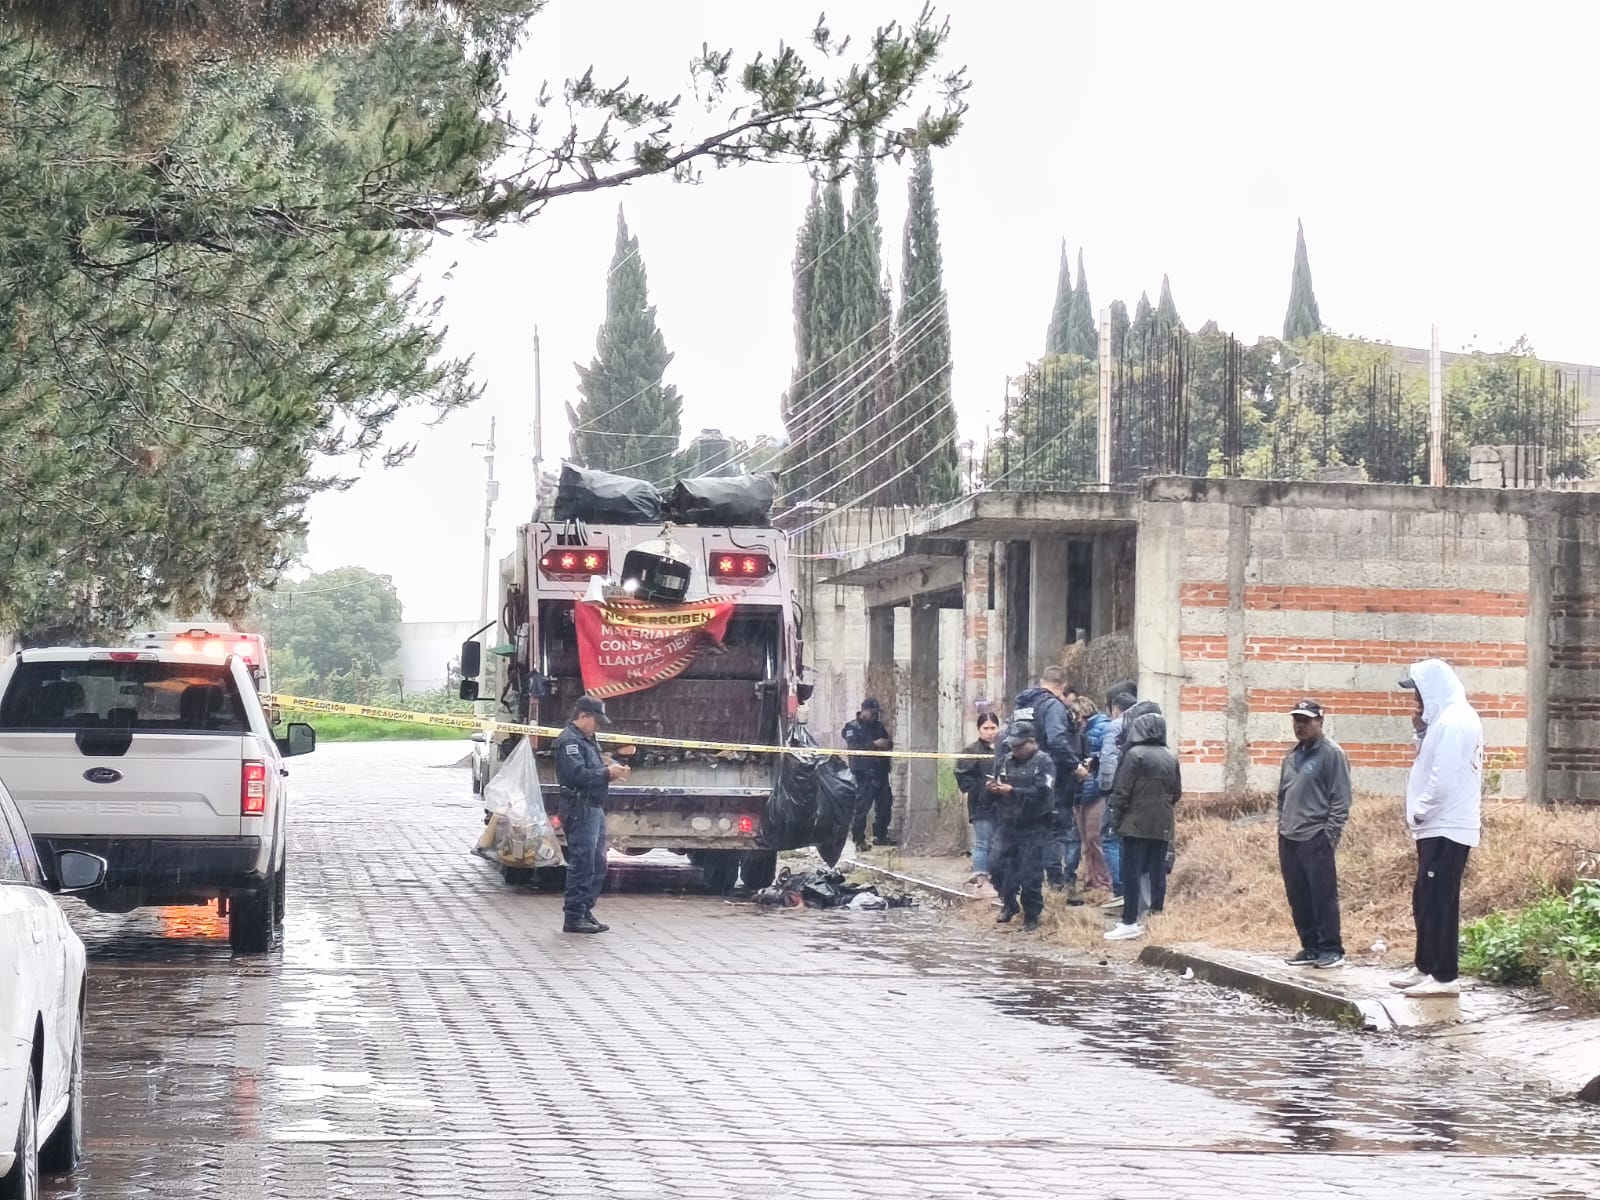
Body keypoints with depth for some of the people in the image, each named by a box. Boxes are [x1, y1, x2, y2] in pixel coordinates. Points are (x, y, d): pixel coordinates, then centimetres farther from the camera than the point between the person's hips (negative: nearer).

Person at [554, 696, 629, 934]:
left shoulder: (586, 740, 21)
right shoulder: (569, 741, -12)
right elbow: (576, 774, -24)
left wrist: (611, 770, 4)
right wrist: (607, 773, -19)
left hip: (594, 809, 11)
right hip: (580, 810, -11)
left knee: (597, 865, 14)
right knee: (582, 865, -8)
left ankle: (584, 912, 21)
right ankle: (573, 917, -4)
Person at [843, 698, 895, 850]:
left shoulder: (879, 726, 17)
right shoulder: (853, 728, -2)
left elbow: (889, 744, 22)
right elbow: (854, 748, -16)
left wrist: (888, 743, -3)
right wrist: (874, 744, -23)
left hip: (880, 770, 6)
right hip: (863, 773, -6)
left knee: (885, 803, 7)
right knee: (862, 805, -8)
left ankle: (880, 835, 19)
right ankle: (859, 839, -5)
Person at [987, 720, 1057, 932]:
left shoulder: (1044, 763, -8)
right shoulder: (1005, 760, 9)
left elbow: (1042, 794, -20)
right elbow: (996, 786, 17)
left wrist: (1013, 791, -23)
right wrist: (992, 788, -7)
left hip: (1033, 827, -5)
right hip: (1007, 823, 5)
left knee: (1030, 872, -2)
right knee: (997, 862, 0)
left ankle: (1032, 915, 13)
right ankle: (1009, 903, 22)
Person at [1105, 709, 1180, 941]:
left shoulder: (1135, 754, -11)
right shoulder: (1170, 757, 7)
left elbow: (1122, 791, -11)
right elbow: (1176, 792, 11)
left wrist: (1116, 818, -2)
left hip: (1137, 823, -5)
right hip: (1163, 825, 5)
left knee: (1131, 872, -3)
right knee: (1157, 871, 10)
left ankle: (1130, 922, -5)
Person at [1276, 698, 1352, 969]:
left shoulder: (1331, 754, -4)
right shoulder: (1291, 757, 19)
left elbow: (1341, 799, -9)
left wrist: (1330, 834, -14)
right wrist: (1282, 827, 15)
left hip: (1316, 839, -8)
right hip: (1288, 840, 8)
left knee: (1323, 895, -6)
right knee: (1298, 897, 8)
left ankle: (1331, 950, -2)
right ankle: (1310, 947, 15)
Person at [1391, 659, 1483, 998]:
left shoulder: (1452, 722, -17)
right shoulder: (1454, 718, 16)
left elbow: (1443, 778, -22)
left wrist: (1418, 812, -11)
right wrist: (1424, 734, 5)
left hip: (1445, 829, -11)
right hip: (1441, 826, 11)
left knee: (1439, 903, -8)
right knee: (1426, 901, 16)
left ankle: (1446, 977, -6)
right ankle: (1426, 968, 23)